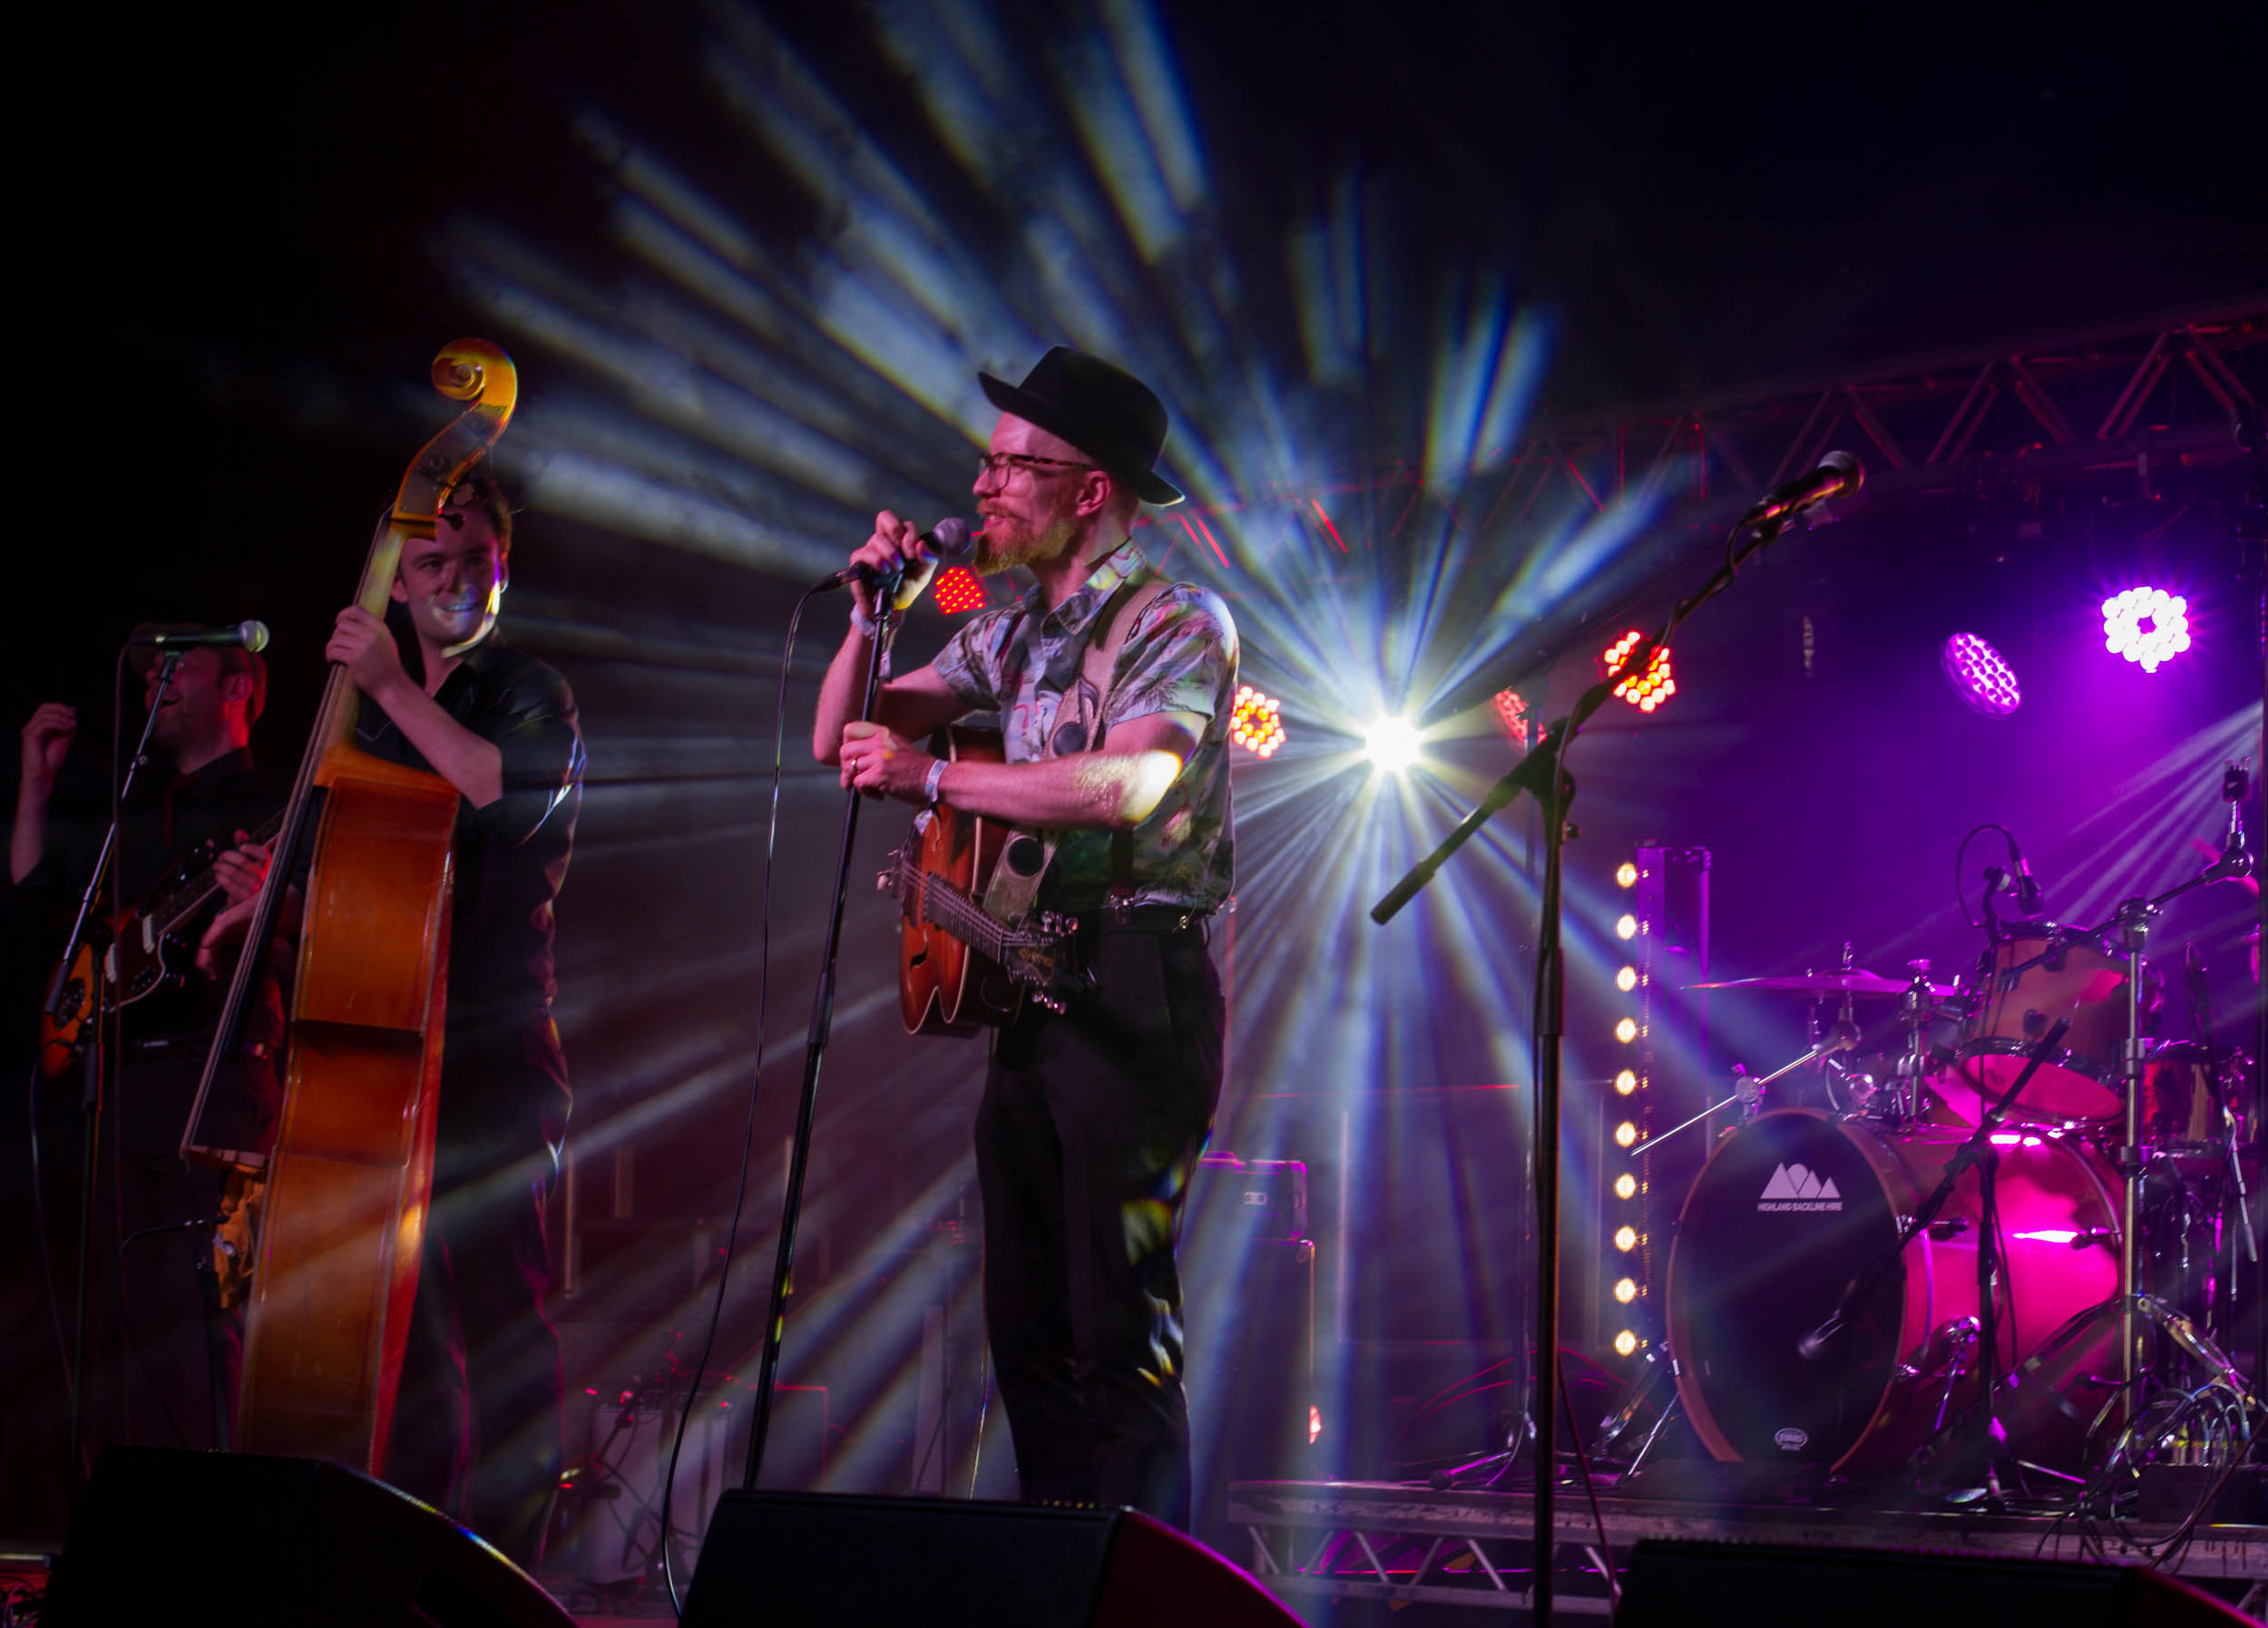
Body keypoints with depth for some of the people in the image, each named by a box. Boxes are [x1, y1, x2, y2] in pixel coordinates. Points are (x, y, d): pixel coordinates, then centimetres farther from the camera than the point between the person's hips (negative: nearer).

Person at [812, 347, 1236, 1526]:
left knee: (1119, 1319, -10)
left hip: (1133, 990, -8)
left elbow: (1127, 783, -25)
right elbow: (840, 738, 22)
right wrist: (873, 615, 5)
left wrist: (932, 776, -21)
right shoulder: (1013, 631, 18)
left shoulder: (1174, 622, -7)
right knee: (1025, 1321, 9)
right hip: (1025, 980, 8)